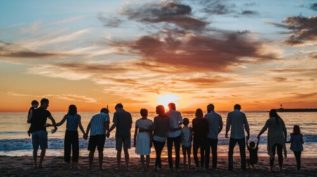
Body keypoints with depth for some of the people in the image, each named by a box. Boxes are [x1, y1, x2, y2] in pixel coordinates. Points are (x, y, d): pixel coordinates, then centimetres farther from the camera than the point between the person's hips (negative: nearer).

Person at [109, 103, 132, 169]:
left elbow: (115, 124, -13)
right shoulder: (128, 114, 8)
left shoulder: (116, 114, -4)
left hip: (119, 134, -3)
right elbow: (130, 125, 10)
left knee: (119, 150, 5)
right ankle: (127, 166, 9)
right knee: (126, 150, 10)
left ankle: (118, 166, 7)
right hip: (127, 134, 3)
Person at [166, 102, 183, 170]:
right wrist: (177, 124, 3)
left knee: (169, 150, 9)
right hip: (177, 133, -1)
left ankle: (170, 165, 8)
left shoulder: (166, 114, 1)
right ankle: (177, 165, 6)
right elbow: (181, 122, -16)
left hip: (169, 133, 1)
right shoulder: (177, 113, -5)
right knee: (177, 150, 7)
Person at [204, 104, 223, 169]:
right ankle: (214, 166, 10)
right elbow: (221, 126, 8)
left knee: (207, 151, 3)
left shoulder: (207, 115, -9)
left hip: (208, 136, -4)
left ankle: (207, 165, 4)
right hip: (215, 137, 4)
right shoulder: (218, 116, 6)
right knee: (214, 152, 9)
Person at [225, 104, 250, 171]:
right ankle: (243, 167, 11)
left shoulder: (230, 114, -1)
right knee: (242, 152, 13)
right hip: (241, 136, 1)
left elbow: (228, 125, -5)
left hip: (233, 136, -1)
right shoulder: (242, 114, 1)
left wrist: (226, 133, 9)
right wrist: (248, 134, 10)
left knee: (230, 152, 10)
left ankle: (230, 167, 3)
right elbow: (246, 125, -1)